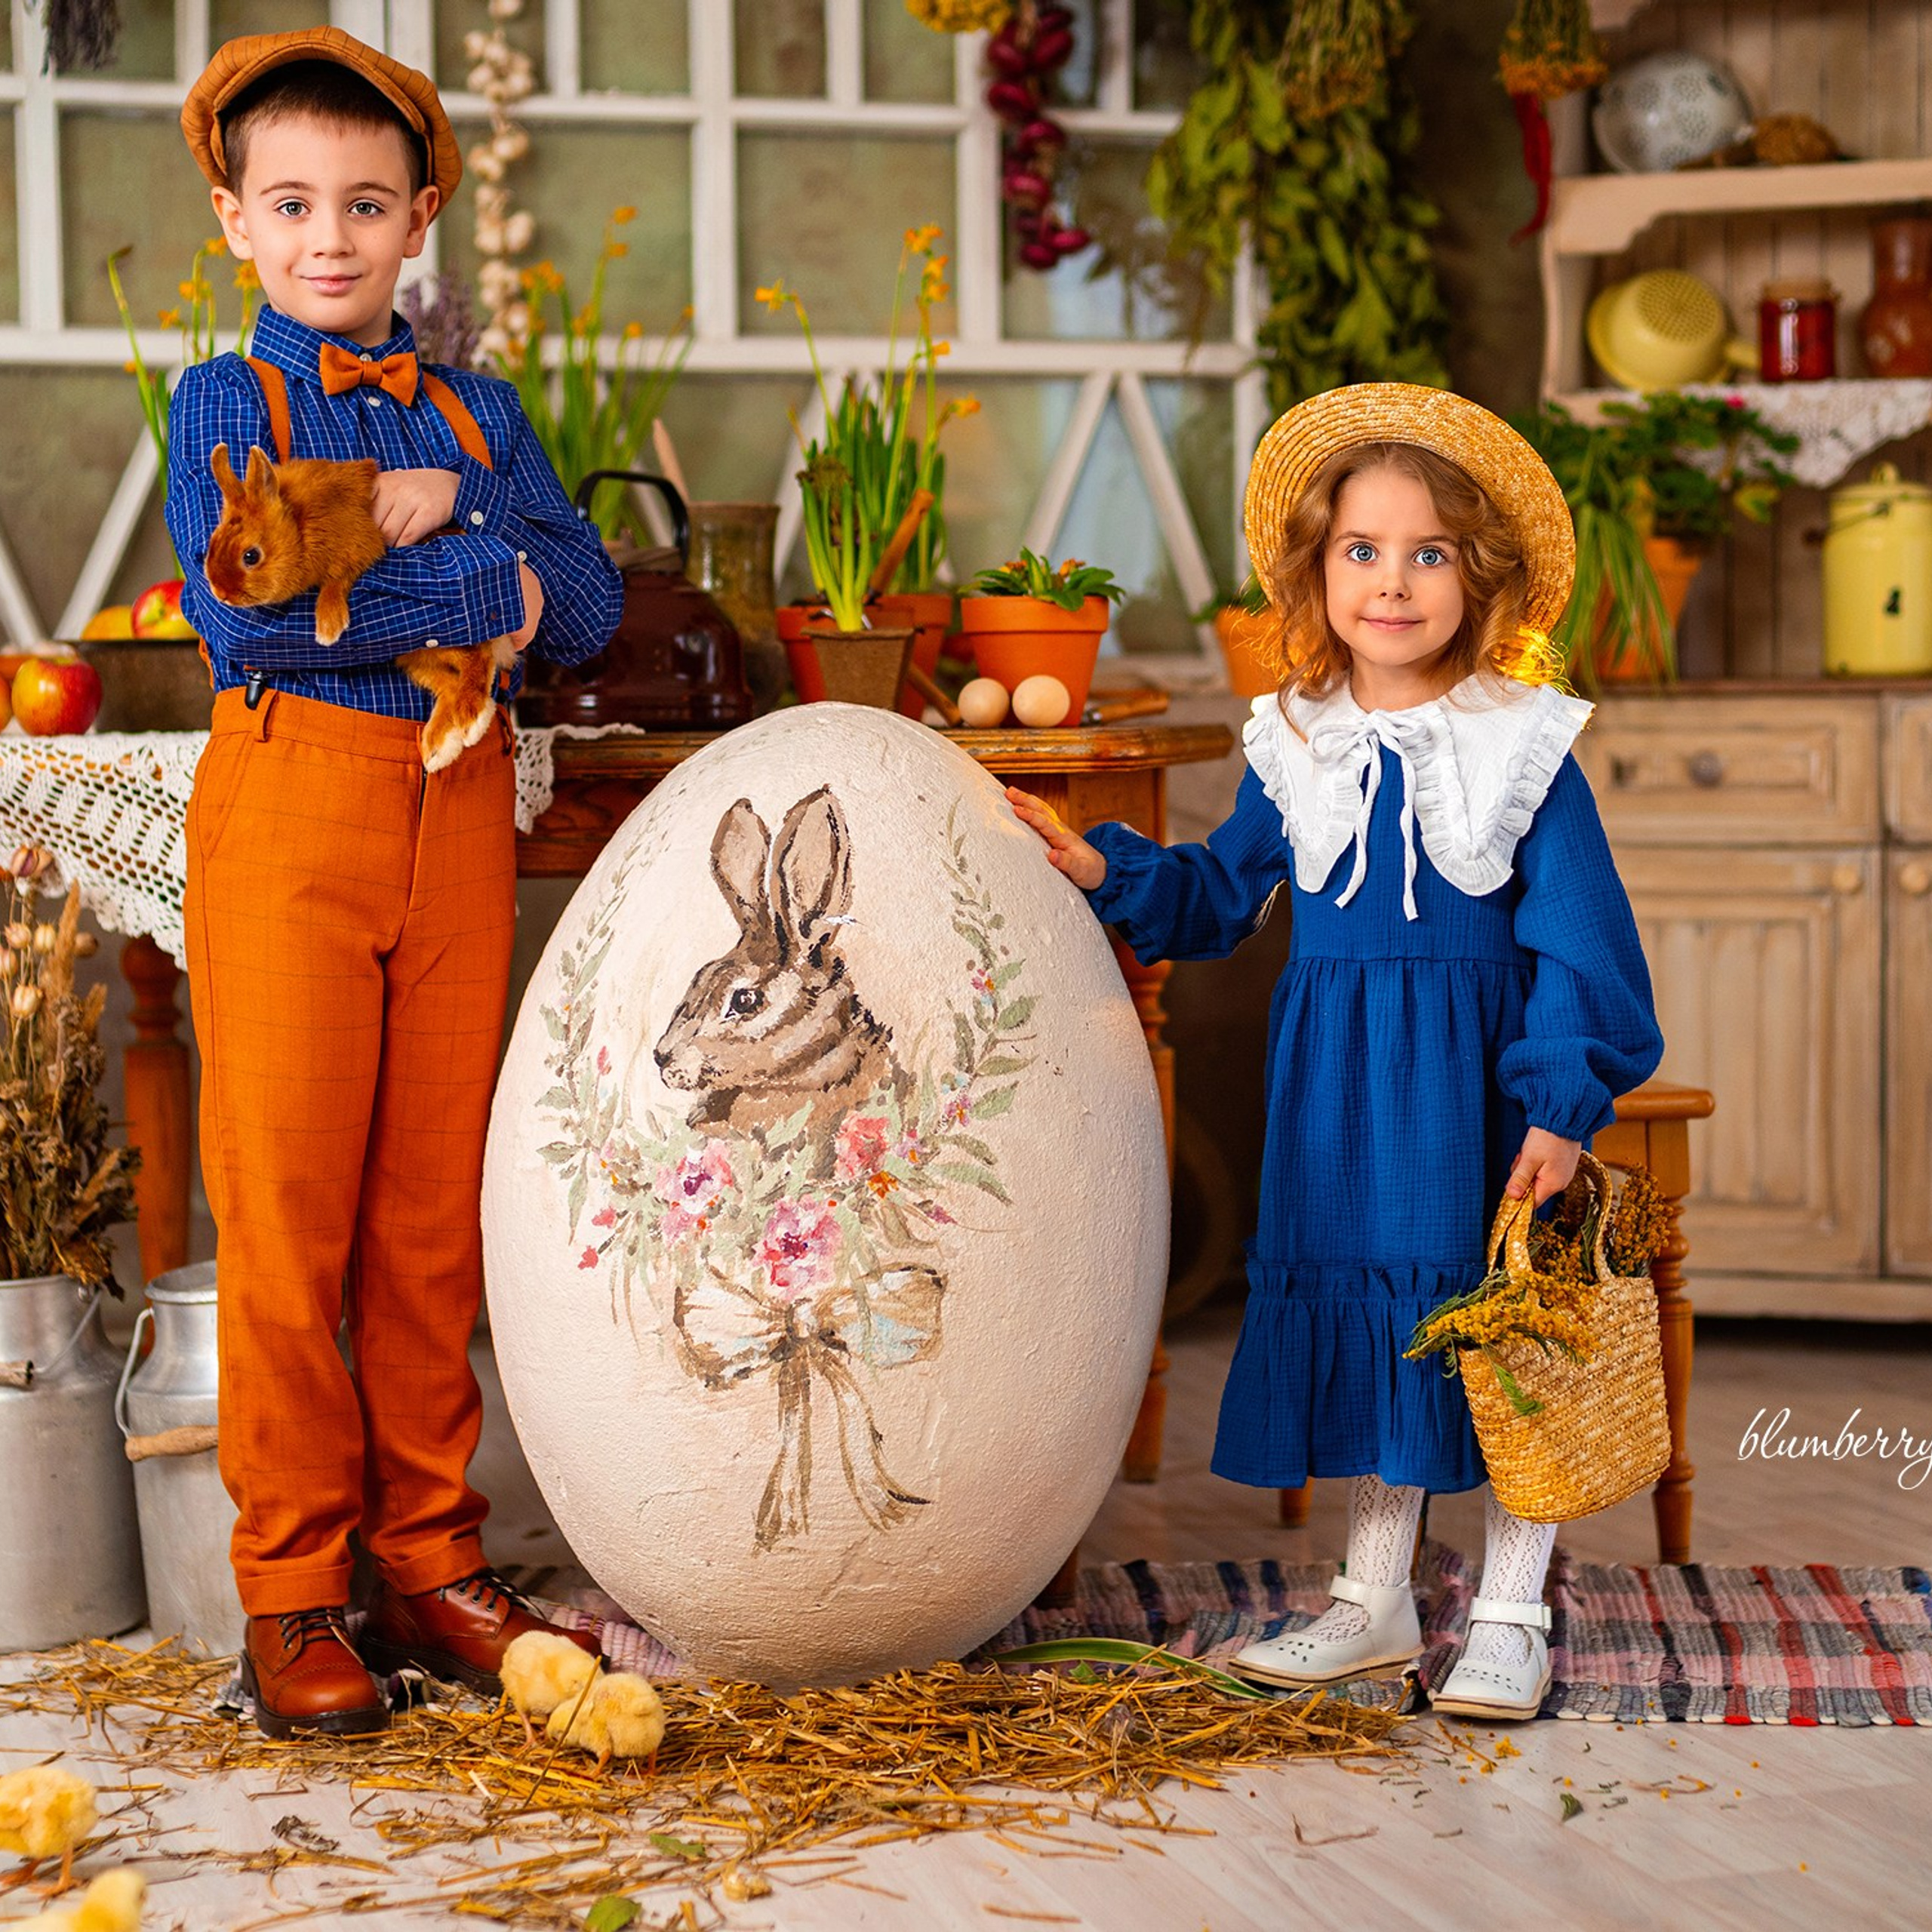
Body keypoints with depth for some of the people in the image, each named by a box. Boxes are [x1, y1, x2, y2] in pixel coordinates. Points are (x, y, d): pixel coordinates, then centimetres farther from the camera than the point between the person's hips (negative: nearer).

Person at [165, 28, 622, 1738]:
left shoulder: (475, 413, 15)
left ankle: (431, 1563, 17)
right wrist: (478, 582, -11)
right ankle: (292, 1596, 6)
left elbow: (589, 604, 3)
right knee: (286, 1203, -2)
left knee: (436, 1206, 7)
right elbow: (240, 610, -13)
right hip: (290, 806, -3)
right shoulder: (225, 402, 4)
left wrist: (379, 534, -9)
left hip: (462, 810, 4)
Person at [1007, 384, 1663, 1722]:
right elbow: (1220, 896, 16)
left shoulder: (1524, 747, -7)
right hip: (1333, 1082, 4)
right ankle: (1376, 1602, 26)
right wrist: (1105, 871, 0)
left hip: (1477, 1076, -4)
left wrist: (1560, 1108, -14)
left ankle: (1510, 1621, 14)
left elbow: (1578, 943, -7)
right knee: (1359, 1312, 11)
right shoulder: (1296, 749, 4)